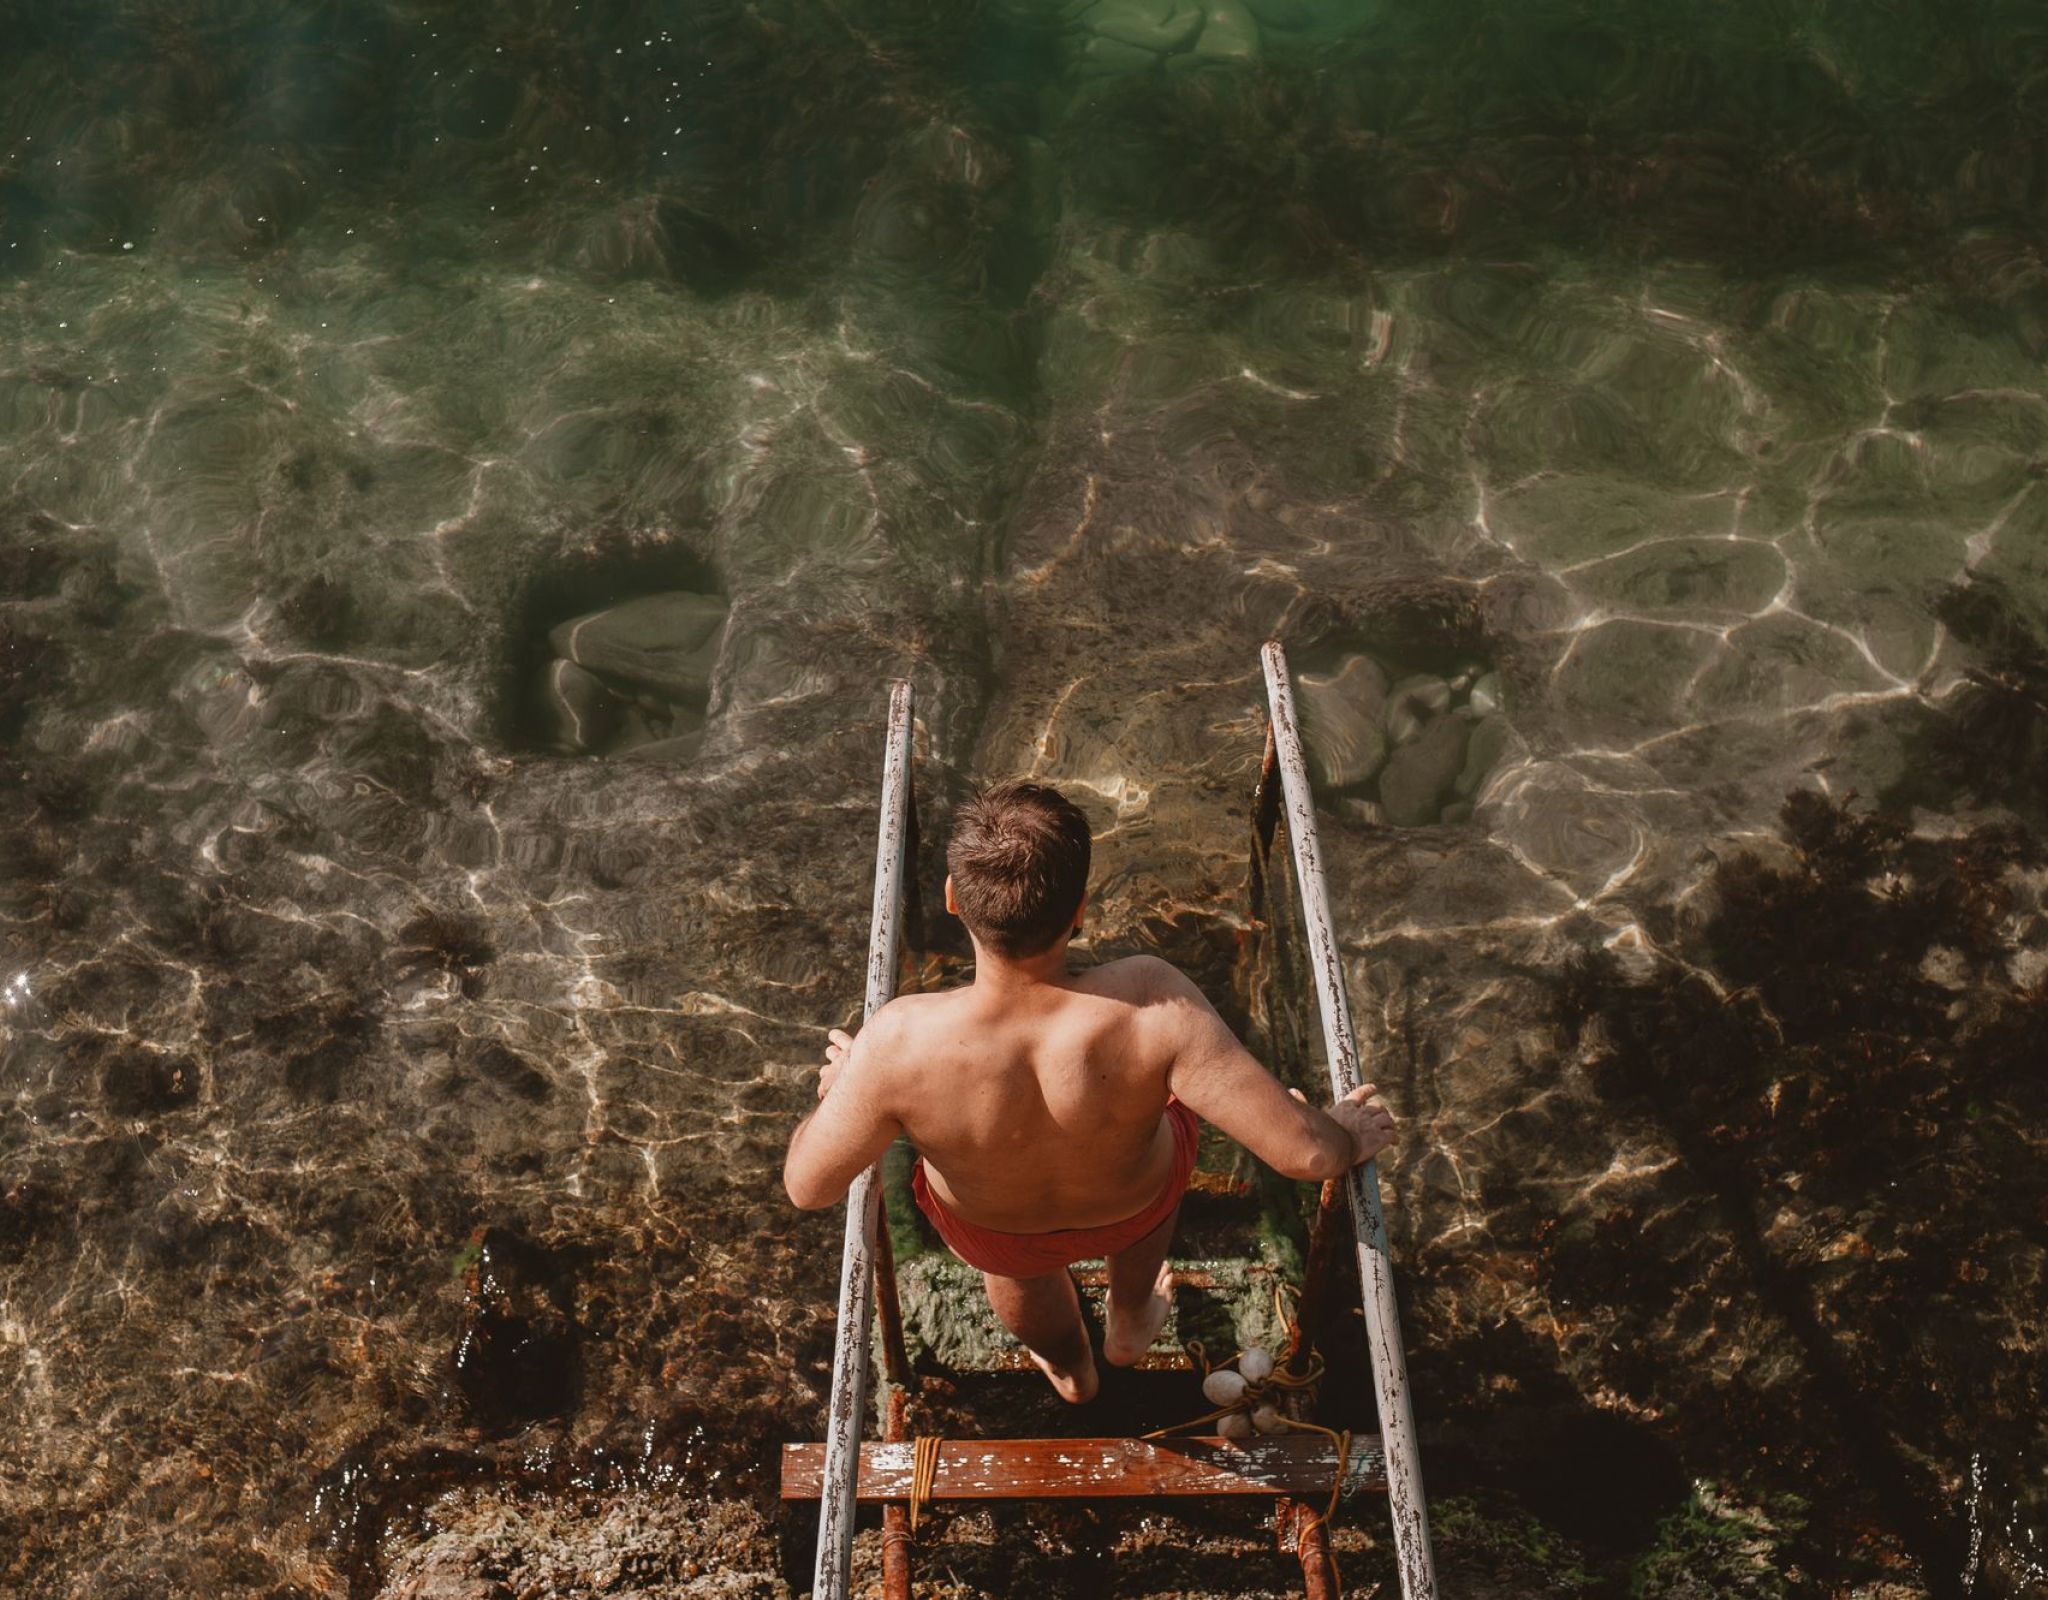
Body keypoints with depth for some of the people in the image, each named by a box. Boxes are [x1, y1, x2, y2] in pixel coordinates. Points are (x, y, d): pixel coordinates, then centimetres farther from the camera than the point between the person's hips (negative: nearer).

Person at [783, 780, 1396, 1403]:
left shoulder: (900, 1042, -40)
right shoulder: (1151, 1005, -43)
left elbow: (807, 1185, -24)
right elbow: (1302, 1150, -36)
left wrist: (838, 1088, -3)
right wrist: (1348, 1140, -12)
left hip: (988, 1237, 0)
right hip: (1133, 1212, 1)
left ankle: (1069, 1367, 70)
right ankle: (1129, 1325, 59)